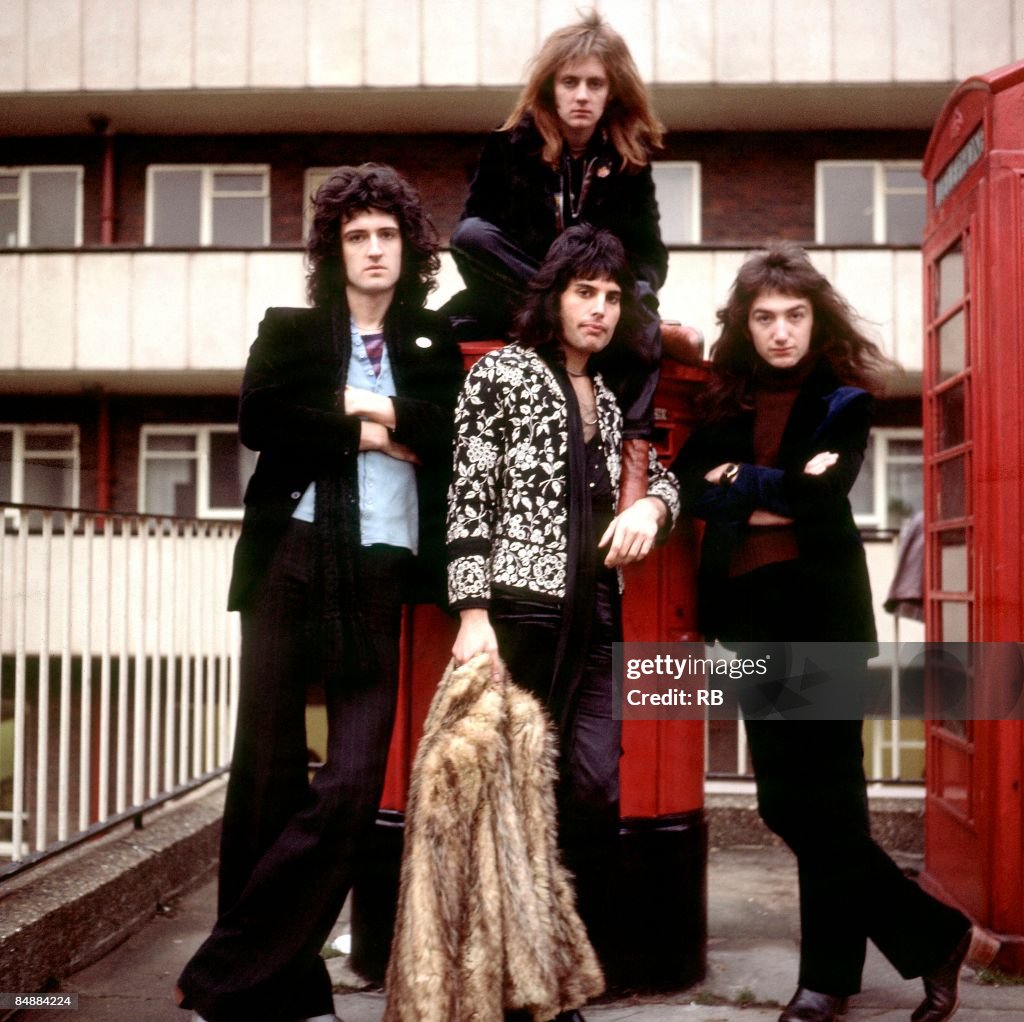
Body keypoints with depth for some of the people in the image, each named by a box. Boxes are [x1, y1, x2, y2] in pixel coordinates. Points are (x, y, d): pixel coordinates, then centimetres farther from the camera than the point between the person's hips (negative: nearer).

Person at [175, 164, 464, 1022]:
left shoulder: (434, 343, 17)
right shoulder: (289, 331, 14)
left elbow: (462, 434, 0)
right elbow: (258, 420, -4)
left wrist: (364, 408, -4)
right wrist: (364, 432, -4)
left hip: (381, 574, 1)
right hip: (290, 561, 0)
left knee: (354, 784, -8)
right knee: (269, 773, 0)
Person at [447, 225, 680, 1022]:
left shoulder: (611, 398, 18)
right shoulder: (502, 373, 1)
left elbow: (659, 475, 28)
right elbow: (470, 496, -6)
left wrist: (651, 506, 2)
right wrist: (473, 613, -15)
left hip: (598, 618, 6)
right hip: (522, 608, -5)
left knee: (595, 790, 0)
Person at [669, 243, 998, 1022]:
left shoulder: (843, 400, 0)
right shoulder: (725, 401, 11)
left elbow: (819, 497, -14)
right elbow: (689, 488, -4)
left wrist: (742, 480, -6)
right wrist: (777, 500, -13)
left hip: (820, 610, -5)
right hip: (750, 612, 5)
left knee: (820, 800, -2)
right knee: (788, 801, 9)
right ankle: (938, 937, 21)